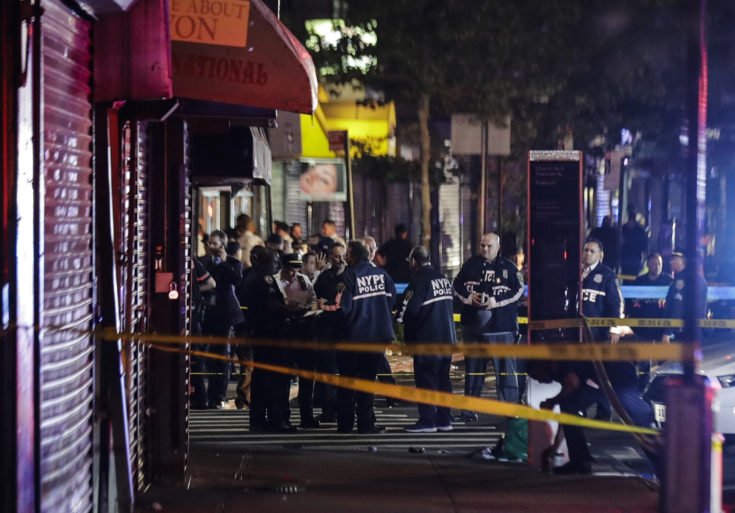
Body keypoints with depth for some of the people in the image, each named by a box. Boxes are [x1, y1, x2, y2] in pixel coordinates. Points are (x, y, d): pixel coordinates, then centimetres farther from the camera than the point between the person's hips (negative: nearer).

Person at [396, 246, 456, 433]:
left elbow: (410, 309, -19)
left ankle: (427, 420, -3)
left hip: (427, 339, -7)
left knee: (425, 380, -2)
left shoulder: (419, 280, -14)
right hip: (447, 337, 8)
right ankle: (444, 419, 15)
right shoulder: (444, 279, 10)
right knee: (443, 379, 12)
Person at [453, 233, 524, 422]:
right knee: (473, 367, 10)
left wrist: (497, 302, -16)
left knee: (505, 367, -4)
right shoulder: (471, 264, 8)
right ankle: (470, 410, 16)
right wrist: (468, 297, -6)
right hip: (473, 324, 4)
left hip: (501, 326, -3)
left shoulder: (508, 267, -1)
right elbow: (457, 285, 13)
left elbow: (519, 290, -6)